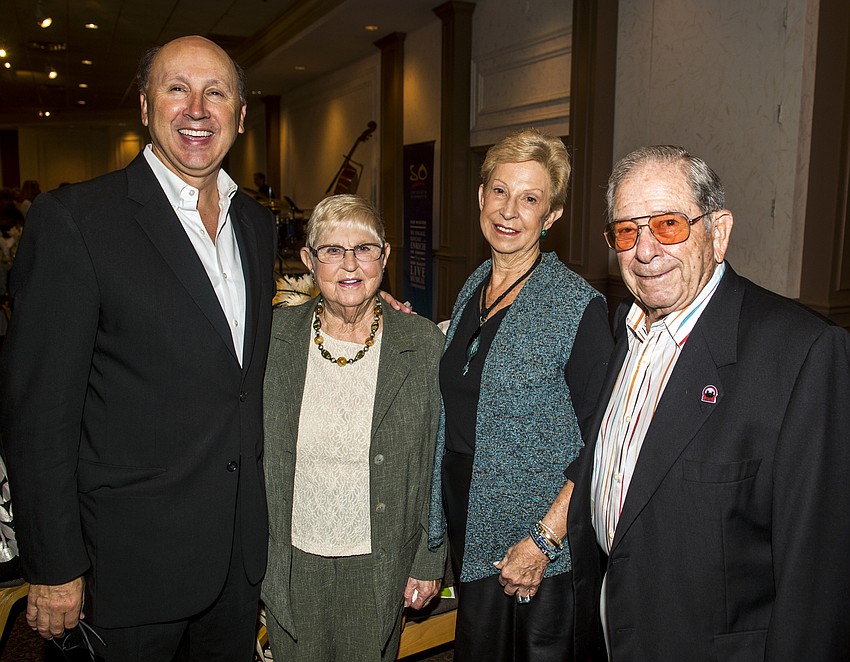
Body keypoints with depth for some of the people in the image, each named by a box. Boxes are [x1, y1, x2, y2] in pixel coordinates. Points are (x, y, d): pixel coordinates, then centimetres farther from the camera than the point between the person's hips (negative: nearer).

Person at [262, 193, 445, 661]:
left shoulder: (425, 345, -9)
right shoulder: (273, 337, -7)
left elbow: (438, 464, -3)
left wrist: (429, 562, -1)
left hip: (379, 569, -1)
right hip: (290, 565, 1)